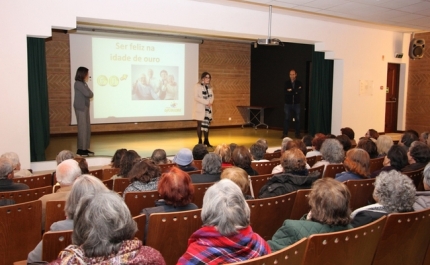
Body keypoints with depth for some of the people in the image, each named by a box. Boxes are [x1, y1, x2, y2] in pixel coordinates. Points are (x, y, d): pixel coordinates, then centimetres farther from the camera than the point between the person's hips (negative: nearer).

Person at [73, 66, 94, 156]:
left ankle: (85, 148, 15)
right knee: (82, 128, -5)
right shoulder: (78, 83, -12)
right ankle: (81, 149, 1)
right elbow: (88, 94, -18)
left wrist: (89, 93, -5)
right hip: (80, 108, -9)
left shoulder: (83, 83, 16)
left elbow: (91, 94, 14)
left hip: (85, 108, 9)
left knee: (87, 128, 9)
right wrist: (89, 93, 1)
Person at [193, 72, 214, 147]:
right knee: (200, 125, 0)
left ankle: (206, 141, 15)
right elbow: (196, 97, -16)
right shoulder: (197, 86, -7)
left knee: (206, 124, 7)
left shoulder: (209, 87, 12)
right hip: (200, 108, -5)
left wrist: (210, 102, -11)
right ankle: (200, 141, 7)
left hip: (208, 108, 6)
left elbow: (212, 96, 12)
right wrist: (206, 102, -19)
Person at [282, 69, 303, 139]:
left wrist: (291, 91, -13)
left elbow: (300, 91, -13)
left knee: (297, 119, 4)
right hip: (288, 104, 0)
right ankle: (285, 133, 5)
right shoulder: (287, 83, 3)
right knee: (286, 119, 0)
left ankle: (297, 134, 12)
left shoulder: (299, 83, 3)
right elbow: (286, 92, -11)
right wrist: (295, 91, -13)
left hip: (296, 104, 0)